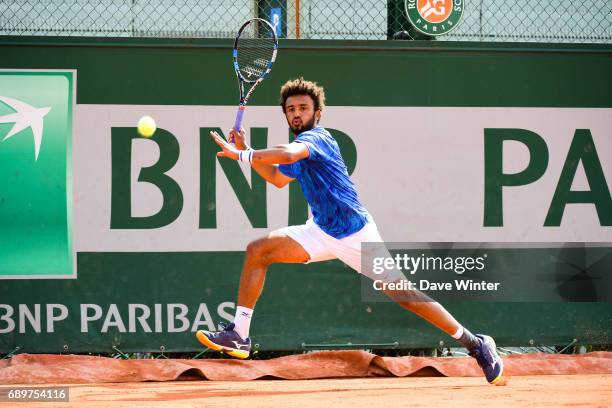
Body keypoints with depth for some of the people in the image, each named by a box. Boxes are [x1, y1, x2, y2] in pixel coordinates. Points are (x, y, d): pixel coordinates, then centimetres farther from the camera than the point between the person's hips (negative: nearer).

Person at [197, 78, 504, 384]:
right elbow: (277, 178, 29)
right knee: (257, 251, -6)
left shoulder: (316, 137, -16)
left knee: (404, 295, -9)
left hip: (356, 233, -8)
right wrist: (246, 152, 15)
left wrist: (243, 154, -32)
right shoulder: (300, 145, 11)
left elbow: (287, 154, -39)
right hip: (321, 232, 8)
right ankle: (238, 335, -5)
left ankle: (476, 344, 2)